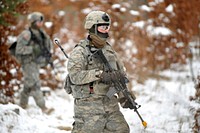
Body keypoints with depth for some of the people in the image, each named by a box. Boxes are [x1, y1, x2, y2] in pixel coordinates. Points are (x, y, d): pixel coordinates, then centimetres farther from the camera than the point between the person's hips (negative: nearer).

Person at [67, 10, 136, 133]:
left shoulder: (109, 50, 14)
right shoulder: (80, 52, -6)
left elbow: (121, 74, 20)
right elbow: (75, 75, -20)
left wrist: (125, 97, 8)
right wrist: (99, 74, -27)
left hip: (110, 103, 6)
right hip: (88, 106, -6)